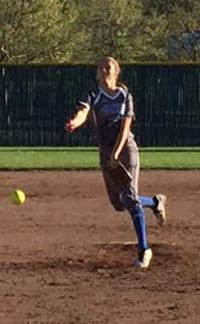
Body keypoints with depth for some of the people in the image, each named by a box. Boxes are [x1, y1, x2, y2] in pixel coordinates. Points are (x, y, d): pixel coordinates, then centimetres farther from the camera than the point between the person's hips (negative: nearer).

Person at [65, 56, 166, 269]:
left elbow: (125, 126, -8)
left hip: (126, 147, -3)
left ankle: (144, 249, -10)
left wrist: (116, 154, -21)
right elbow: (82, 112, -22)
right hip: (105, 151, 3)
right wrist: (74, 123, -46)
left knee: (130, 196, -14)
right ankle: (155, 202, 36)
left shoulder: (125, 96, 0)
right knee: (118, 203, 8)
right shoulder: (93, 96, 0)